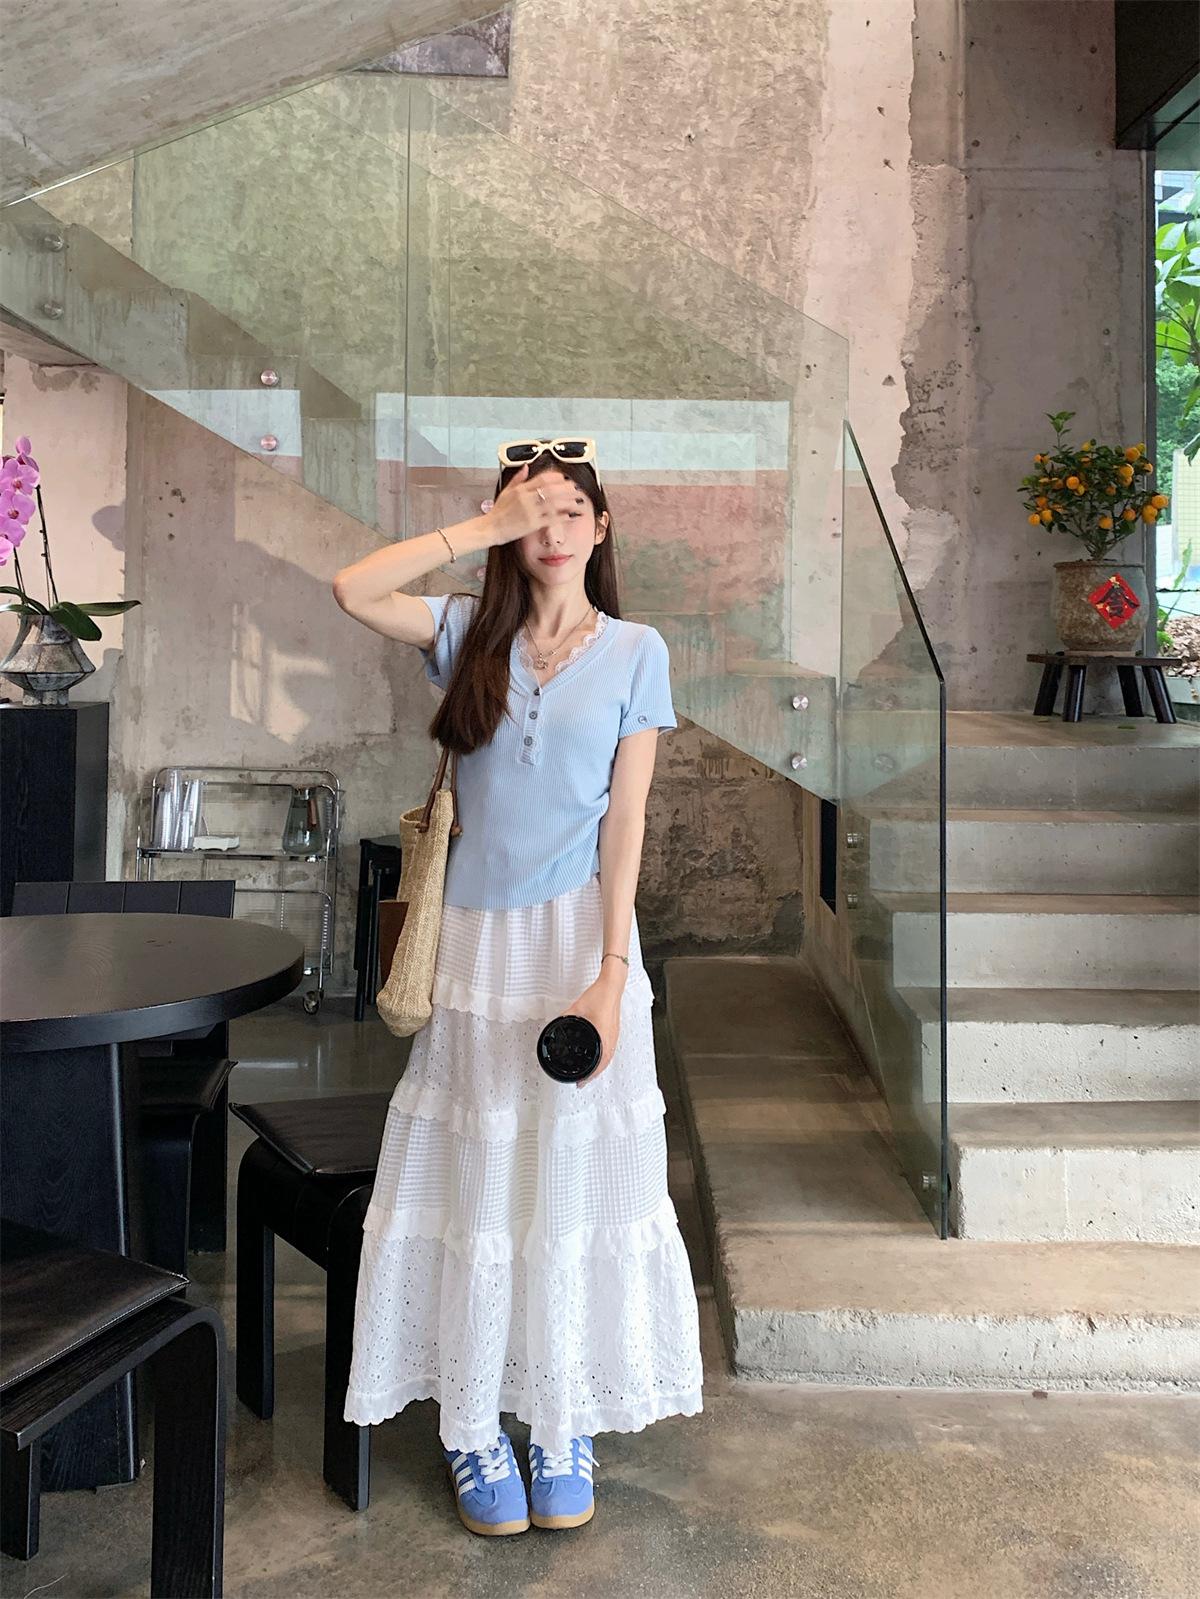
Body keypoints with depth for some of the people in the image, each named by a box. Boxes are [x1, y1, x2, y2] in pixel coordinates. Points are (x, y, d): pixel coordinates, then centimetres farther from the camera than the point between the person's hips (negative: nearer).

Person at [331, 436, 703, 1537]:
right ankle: (471, 1426, 20)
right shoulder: (472, 632, 6)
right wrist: (485, 527, -10)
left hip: (580, 932, -1)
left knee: (576, 1184, 5)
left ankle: (566, 1425, 20)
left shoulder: (635, 651, 1)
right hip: (478, 943, 2)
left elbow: (626, 815, -5)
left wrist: (610, 973, -12)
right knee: (476, 1187, 7)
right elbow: (351, 590, -11)